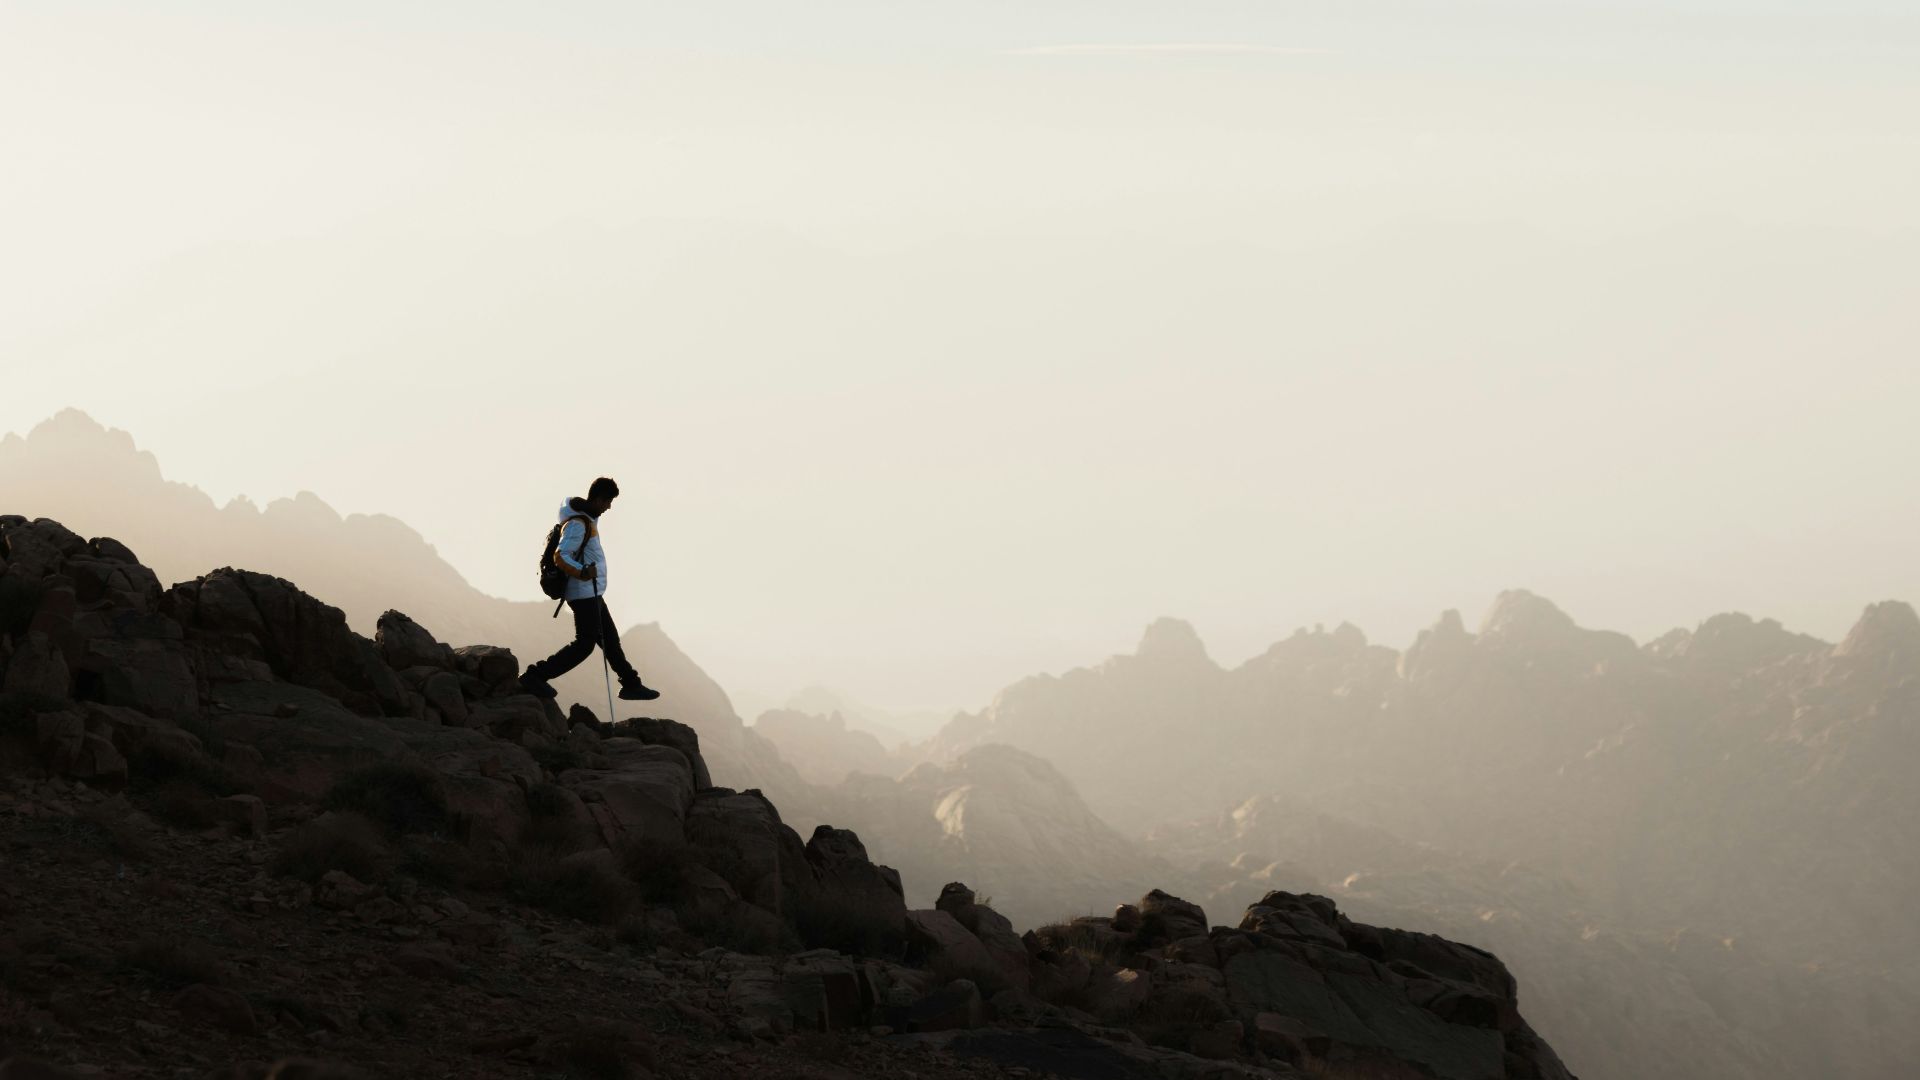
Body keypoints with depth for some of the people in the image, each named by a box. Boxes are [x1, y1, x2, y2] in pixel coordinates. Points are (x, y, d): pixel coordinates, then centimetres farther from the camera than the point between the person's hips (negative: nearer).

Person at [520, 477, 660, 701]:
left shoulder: (588, 518, 11)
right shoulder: (578, 524, -20)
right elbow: (560, 556, -30)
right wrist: (581, 572, -44)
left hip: (592, 593, 10)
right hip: (585, 593, -10)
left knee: (610, 639, 16)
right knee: (584, 643, -10)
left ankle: (630, 684, 24)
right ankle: (535, 676, -10)